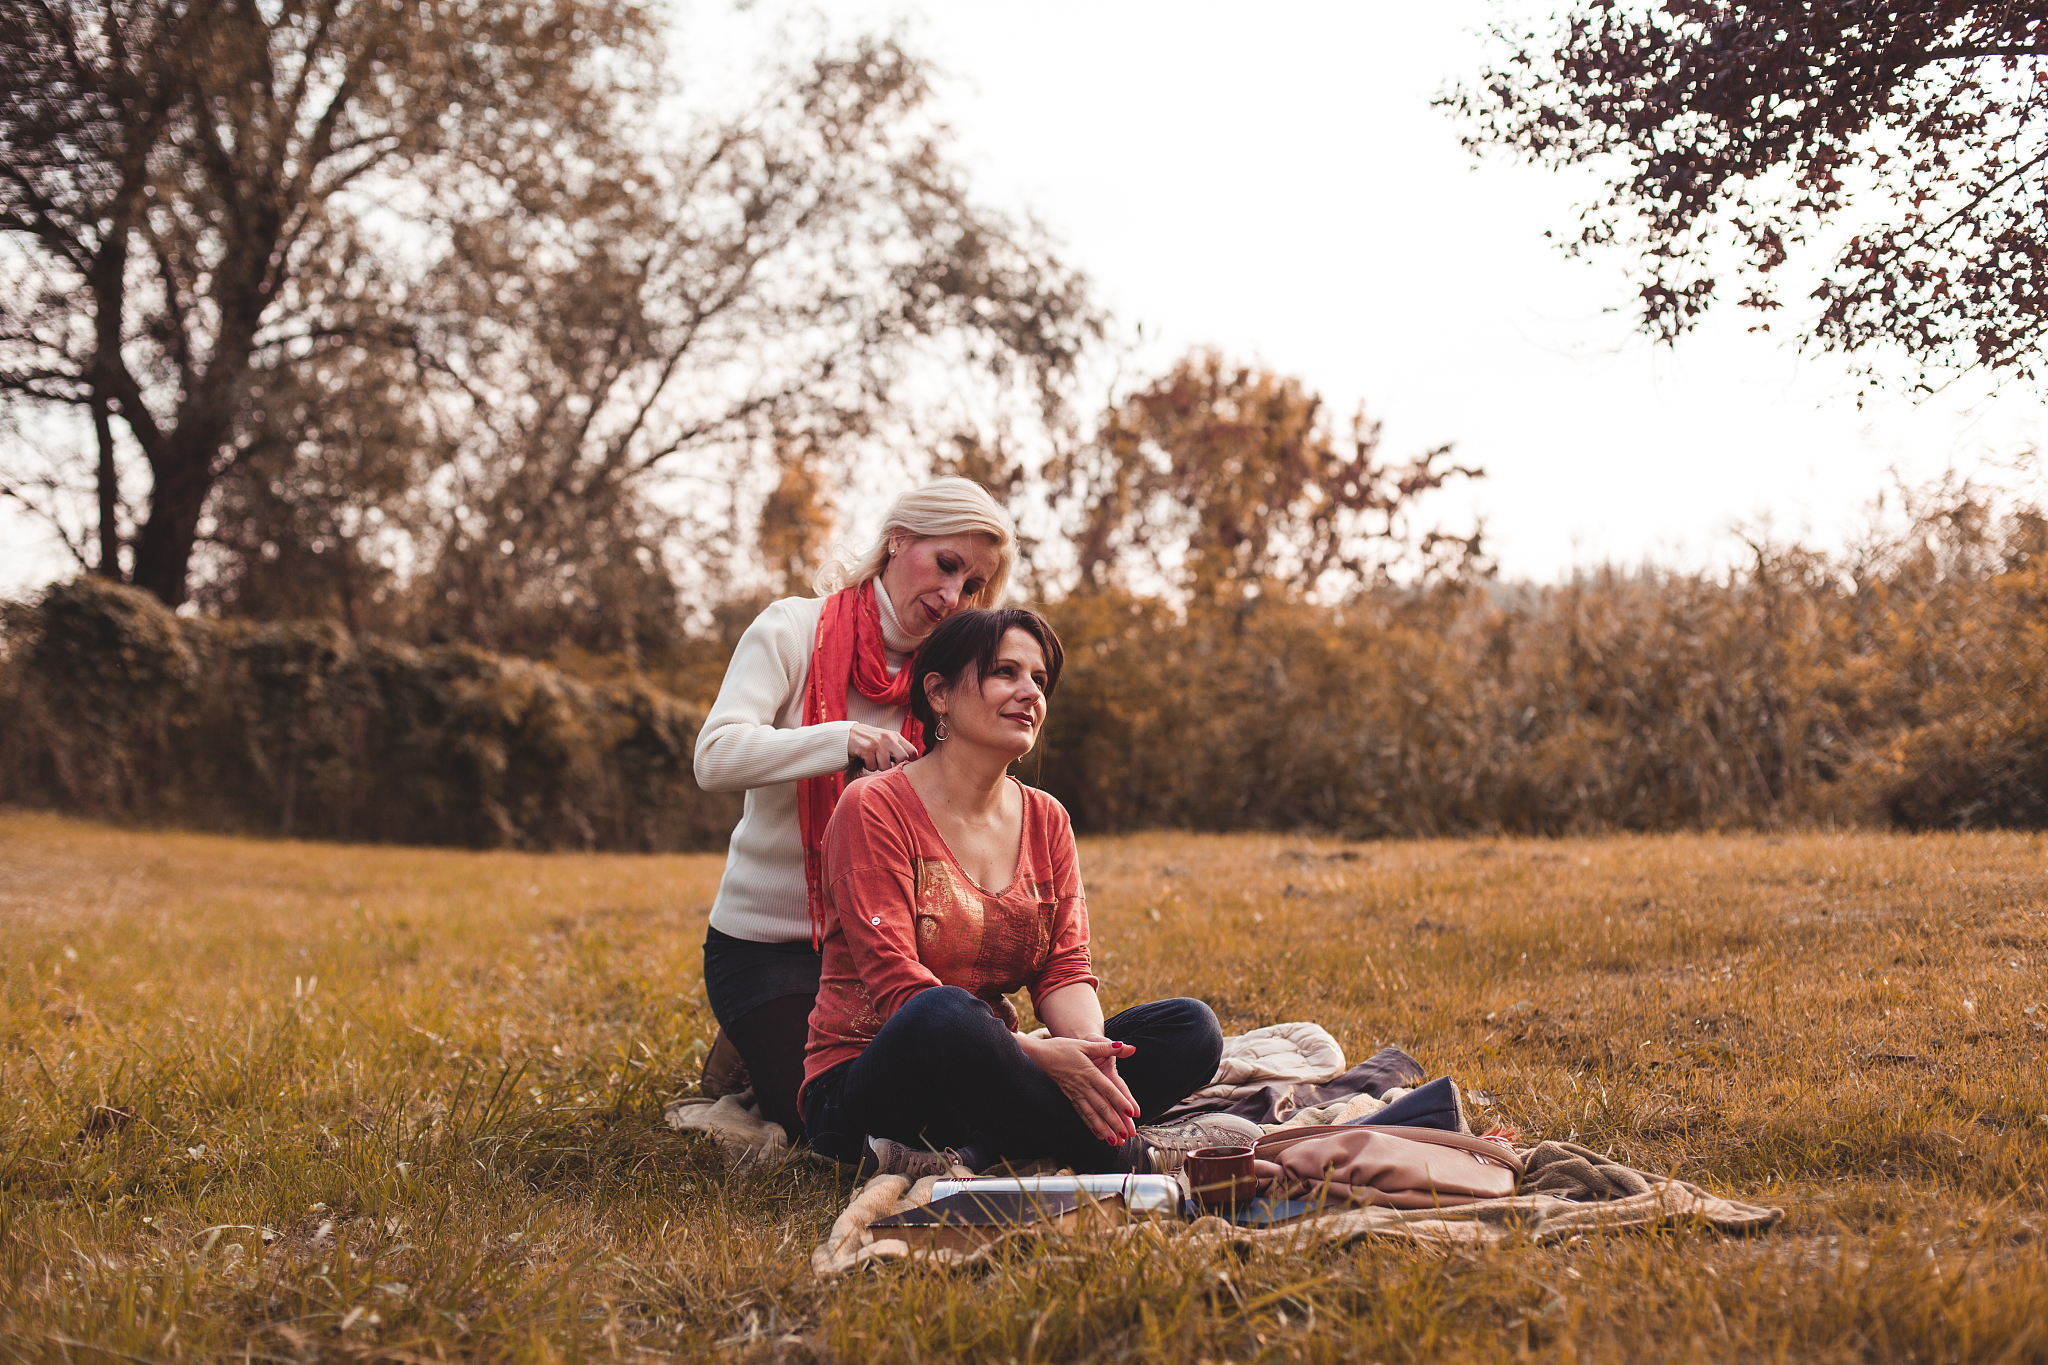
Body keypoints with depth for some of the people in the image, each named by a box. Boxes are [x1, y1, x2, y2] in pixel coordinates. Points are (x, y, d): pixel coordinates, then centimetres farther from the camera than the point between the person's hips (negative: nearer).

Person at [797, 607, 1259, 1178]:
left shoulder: (1046, 820, 11)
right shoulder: (875, 808, -9)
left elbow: (1065, 968, 3)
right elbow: (897, 986, -18)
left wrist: (1088, 1046, -22)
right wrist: (1038, 1054, -30)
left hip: (986, 1081, 7)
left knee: (1191, 1027, -12)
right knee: (946, 1014, -40)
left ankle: (968, 1156, -28)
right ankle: (1124, 1154, -21)